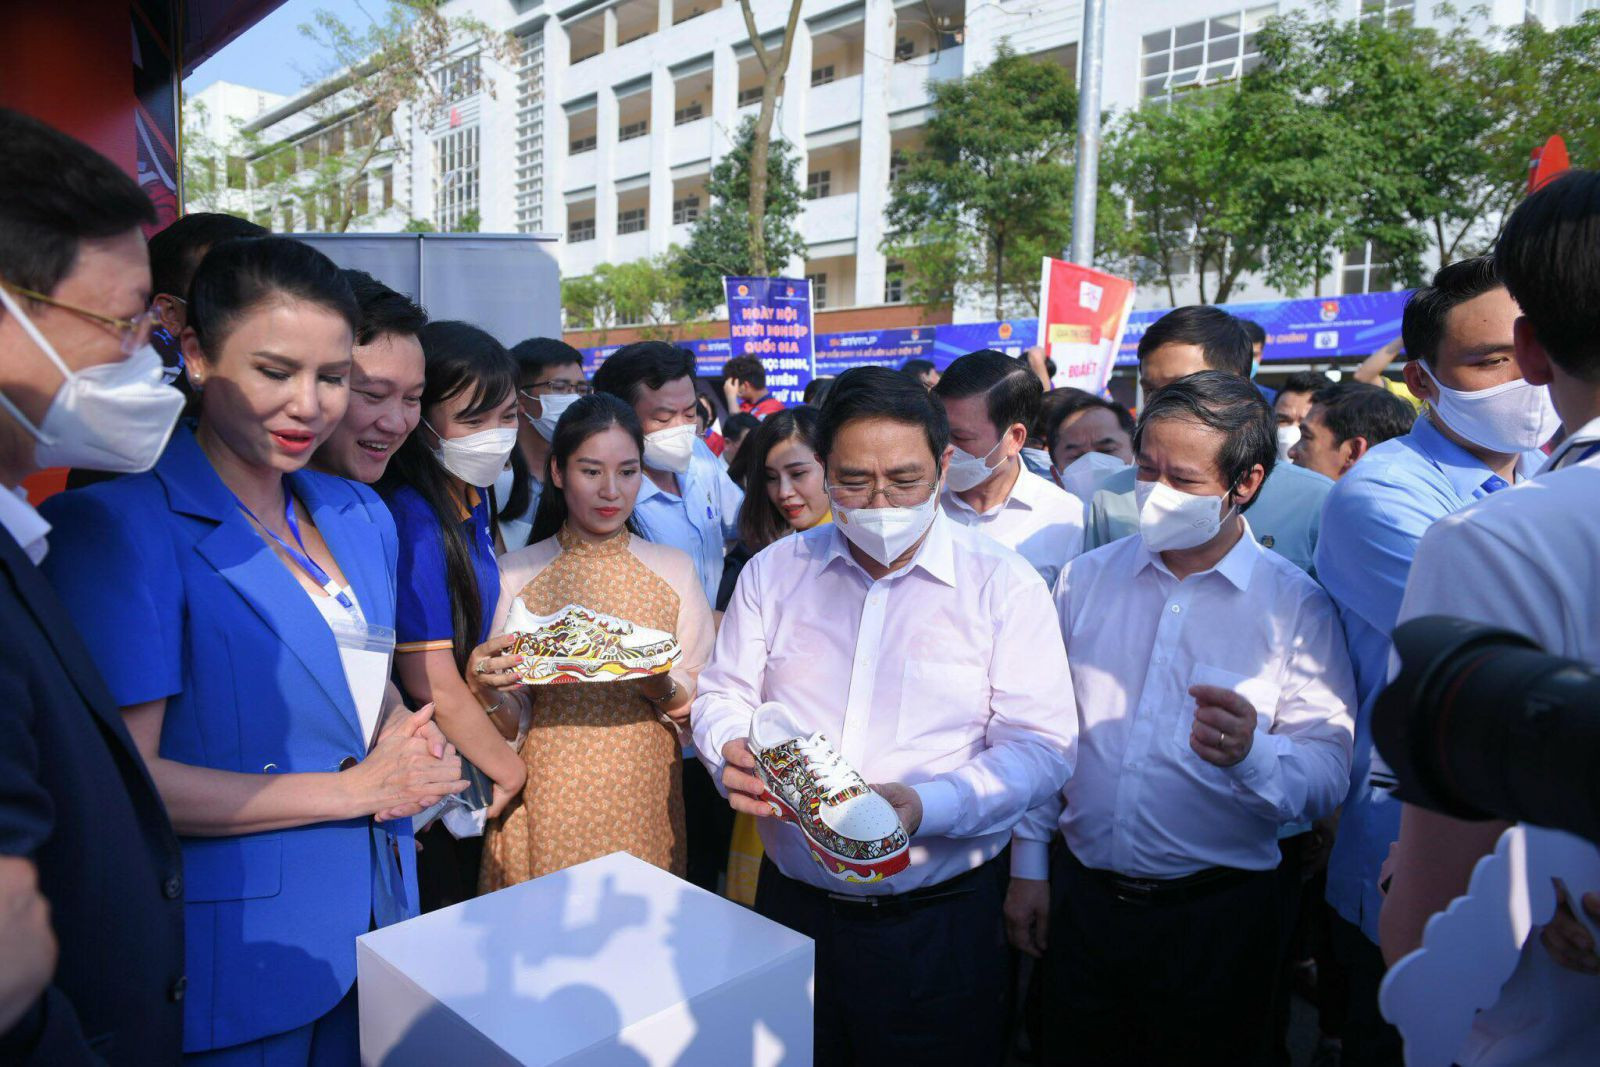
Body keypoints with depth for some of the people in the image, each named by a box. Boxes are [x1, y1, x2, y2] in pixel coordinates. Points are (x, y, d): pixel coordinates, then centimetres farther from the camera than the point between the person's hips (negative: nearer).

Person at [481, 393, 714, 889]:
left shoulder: (674, 570, 5)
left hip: (641, 795, 1)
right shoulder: (515, 572, 3)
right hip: (545, 798, 0)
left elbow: (704, 697, 4)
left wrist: (667, 690, -16)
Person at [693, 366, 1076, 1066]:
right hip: (792, 906, 3)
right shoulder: (774, 570, 3)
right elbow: (723, 695, 9)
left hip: (938, 924, -2)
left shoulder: (1004, 583, -7)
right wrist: (731, 754, -14)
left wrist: (927, 807, -27)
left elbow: (1041, 746, -11)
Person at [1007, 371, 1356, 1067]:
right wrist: (1027, 866, 5)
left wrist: (1249, 754, -34)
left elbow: (1329, 772, -13)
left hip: (1215, 917, -2)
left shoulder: (1296, 605, -6)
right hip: (1079, 898, 2)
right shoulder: (1084, 579, 2)